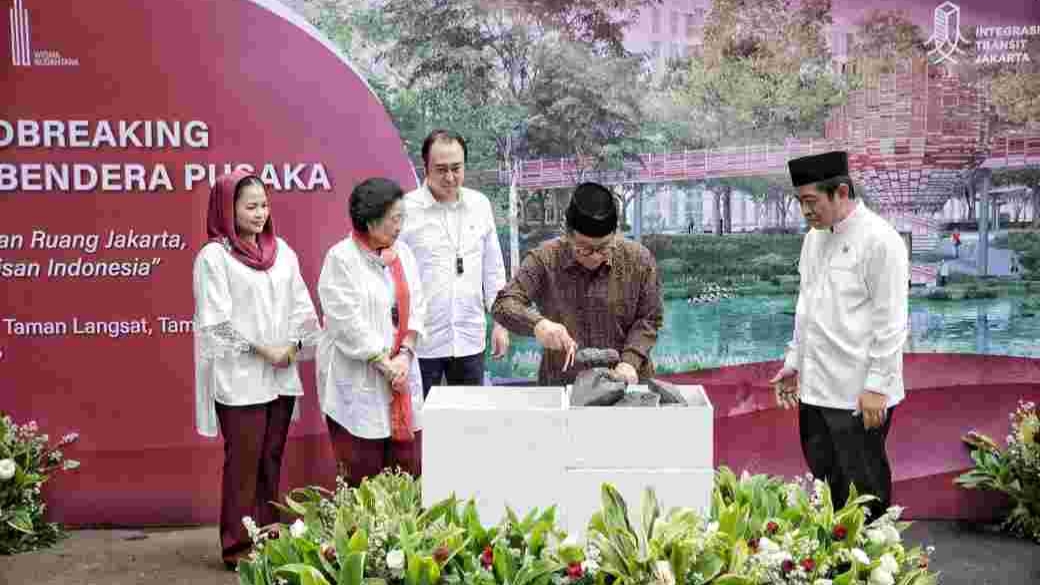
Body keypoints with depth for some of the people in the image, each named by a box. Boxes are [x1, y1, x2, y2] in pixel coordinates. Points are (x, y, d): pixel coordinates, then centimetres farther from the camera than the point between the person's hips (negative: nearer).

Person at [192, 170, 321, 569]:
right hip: (239, 379, -5)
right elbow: (216, 322, -12)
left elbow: (301, 306, 11)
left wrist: (293, 346, -4)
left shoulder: (281, 250, 10)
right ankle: (239, 547, 12)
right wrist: (261, 350, -13)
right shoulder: (213, 256, -7)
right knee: (243, 461, 1)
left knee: (271, 460, 12)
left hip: (281, 377, 5)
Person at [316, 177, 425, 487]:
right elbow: (348, 322, -14)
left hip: (401, 373, 6)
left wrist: (405, 356, -7)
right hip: (357, 380, -6)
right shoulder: (341, 258, -9)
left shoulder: (403, 252, 10)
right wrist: (384, 363, -13)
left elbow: (415, 308, 7)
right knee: (362, 475, 0)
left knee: (407, 472, 7)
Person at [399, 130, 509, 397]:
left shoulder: (480, 204, 6)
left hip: (470, 340, 4)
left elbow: (493, 268, 12)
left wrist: (500, 321, 11)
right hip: (421, 342, -3)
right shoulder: (406, 208, -7)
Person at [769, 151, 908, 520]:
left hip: (858, 395, -7)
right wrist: (794, 361, 16)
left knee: (863, 493, 3)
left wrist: (876, 386, -15)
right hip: (815, 390, 7)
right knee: (826, 490, 15)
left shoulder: (879, 240, -12)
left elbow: (890, 321, -14)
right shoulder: (814, 238, 11)